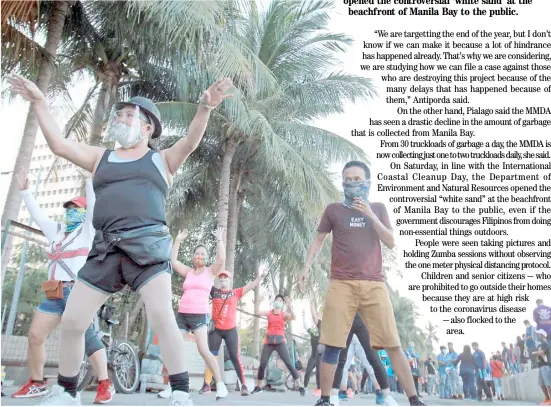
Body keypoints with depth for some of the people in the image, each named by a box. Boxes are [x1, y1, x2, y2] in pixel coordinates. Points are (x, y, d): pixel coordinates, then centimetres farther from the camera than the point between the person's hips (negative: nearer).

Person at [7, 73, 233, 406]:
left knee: (162, 317, -19)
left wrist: (204, 109, -21)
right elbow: (59, 144, 16)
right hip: (106, 250, 5)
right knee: (71, 321, 4)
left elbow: (190, 142, -4)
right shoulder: (101, 158, 24)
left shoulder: (162, 160, 13)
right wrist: (39, 101, 16)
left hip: (148, 246, -4)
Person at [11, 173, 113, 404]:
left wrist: (89, 178, -10)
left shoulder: (87, 229, 8)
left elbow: (93, 204, -5)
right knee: (35, 336, 3)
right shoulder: (57, 230, 25)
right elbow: (37, 214, 31)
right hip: (55, 294, 7)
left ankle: (105, 384, -13)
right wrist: (25, 191, 32)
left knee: (86, 336, -16)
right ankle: (36, 383, 19)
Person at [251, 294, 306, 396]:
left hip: (280, 342, -1)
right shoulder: (268, 313, 9)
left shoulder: (284, 314, 4)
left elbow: (293, 318, -16)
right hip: (268, 342, 2)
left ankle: (300, 387, -4)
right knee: (262, 364, -2)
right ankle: (258, 387, 17)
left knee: (289, 364, -8)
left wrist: (289, 306, -26)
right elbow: (257, 313, -4)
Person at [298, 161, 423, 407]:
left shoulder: (378, 209, 12)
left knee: (392, 344, 0)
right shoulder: (333, 210, 8)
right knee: (332, 344, -3)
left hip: (374, 285, 1)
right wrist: (306, 268, 3)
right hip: (341, 284, -1)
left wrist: (370, 215, -7)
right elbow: (318, 240, 14)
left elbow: (391, 243, 3)